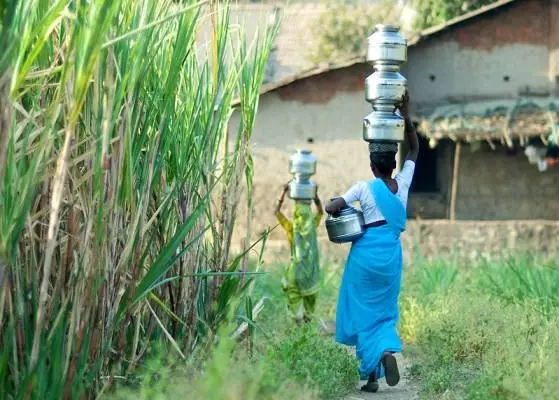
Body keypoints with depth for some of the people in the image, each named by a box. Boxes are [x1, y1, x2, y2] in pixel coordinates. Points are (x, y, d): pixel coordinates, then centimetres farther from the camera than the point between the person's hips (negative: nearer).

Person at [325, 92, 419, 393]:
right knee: (384, 312, 15)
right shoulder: (403, 184, 3)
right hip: (391, 256, 3)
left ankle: (371, 374, -6)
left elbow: (331, 208, -13)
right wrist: (405, 115, 13)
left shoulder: (364, 188, -8)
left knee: (364, 313, 4)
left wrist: (335, 201, 10)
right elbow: (414, 149, 16)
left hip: (365, 255, -3)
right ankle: (388, 350, -12)